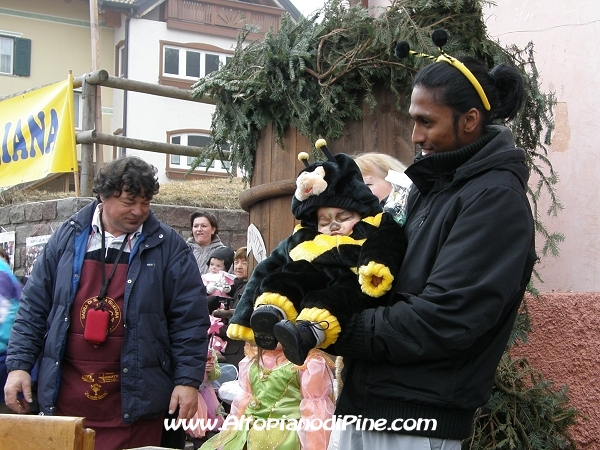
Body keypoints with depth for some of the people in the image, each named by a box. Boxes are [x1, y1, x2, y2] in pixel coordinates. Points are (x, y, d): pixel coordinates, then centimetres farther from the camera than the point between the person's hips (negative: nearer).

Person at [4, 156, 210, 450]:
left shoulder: (168, 246, 0)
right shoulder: (67, 238, 6)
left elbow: (189, 318, -2)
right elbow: (34, 307, 9)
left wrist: (188, 380, -8)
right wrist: (19, 365, 2)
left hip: (134, 402, -2)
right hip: (64, 400, 2)